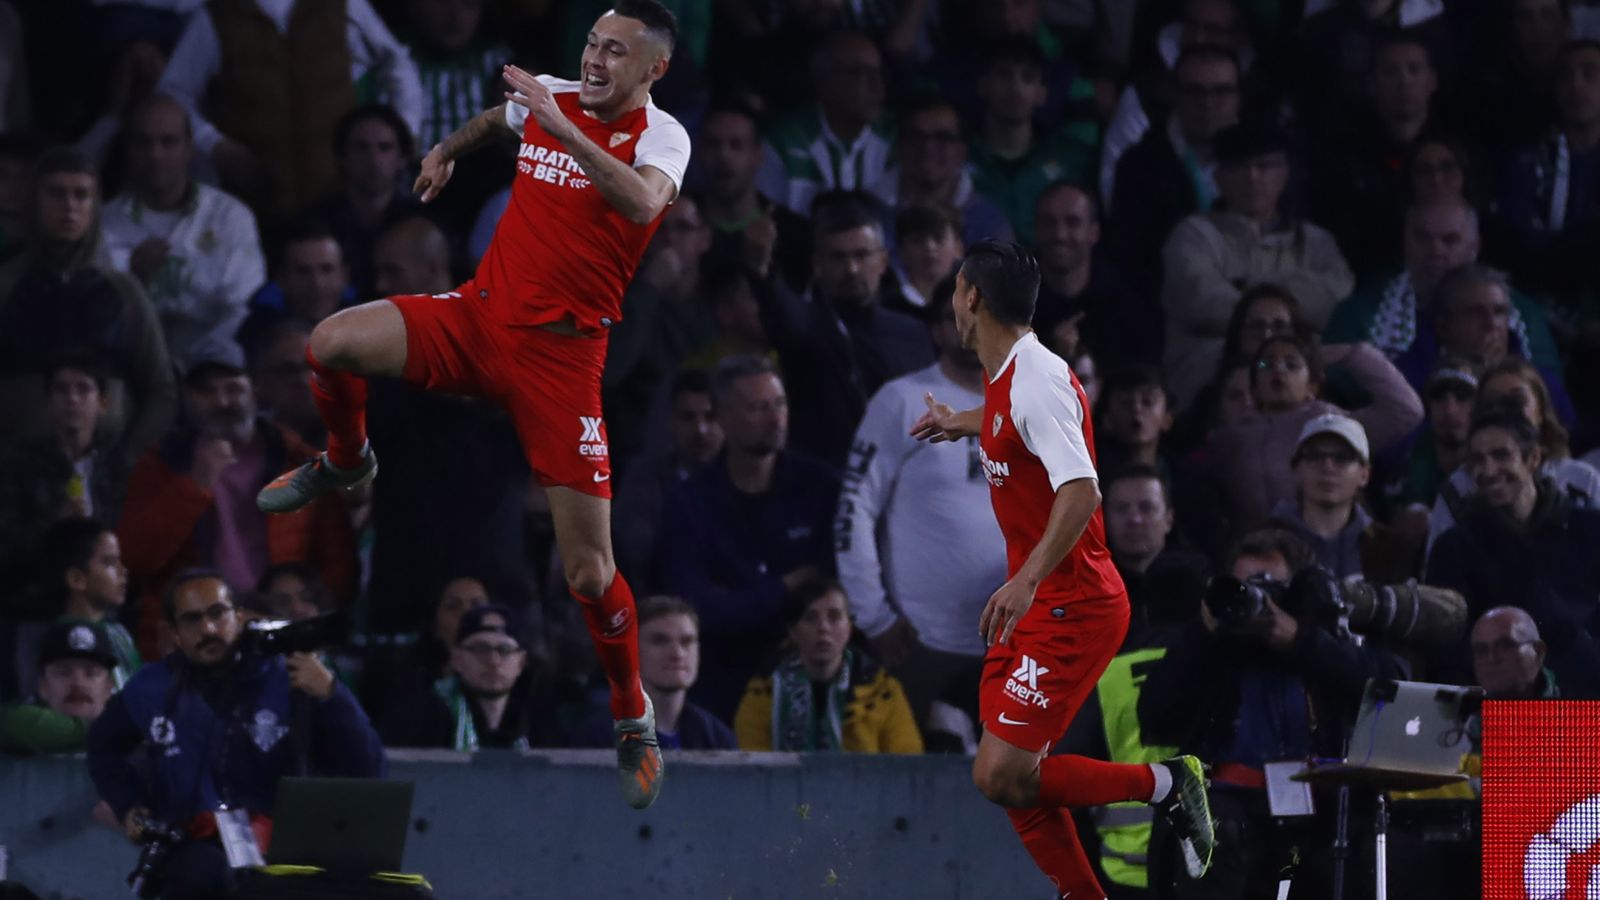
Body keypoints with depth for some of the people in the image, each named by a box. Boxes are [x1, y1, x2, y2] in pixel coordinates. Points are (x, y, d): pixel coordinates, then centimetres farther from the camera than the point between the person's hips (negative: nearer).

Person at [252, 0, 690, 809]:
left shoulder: (662, 137, -9)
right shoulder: (548, 99, 7)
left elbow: (642, 203, -34)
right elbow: (500, 118, 34)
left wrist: (560, 129, -36)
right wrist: (447, 150, 23)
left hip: (561, 354, -4)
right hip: (479, 314, 4)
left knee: (588, 570, -8)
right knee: (334, 343, -21)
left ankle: (633, 721, 15)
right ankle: (346, 462, 12)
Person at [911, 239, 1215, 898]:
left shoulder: (1037, 382, -21)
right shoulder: (1006, 378, 9)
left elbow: (1081, 491, -33)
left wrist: (1027, 580, -41)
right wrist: (962, 423, 51)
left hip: (1073, 608, -9)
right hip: (1033, 604, 9)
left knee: (1001, 778, -15)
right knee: (1011, 777, 6)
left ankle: (1165, 784, -2)